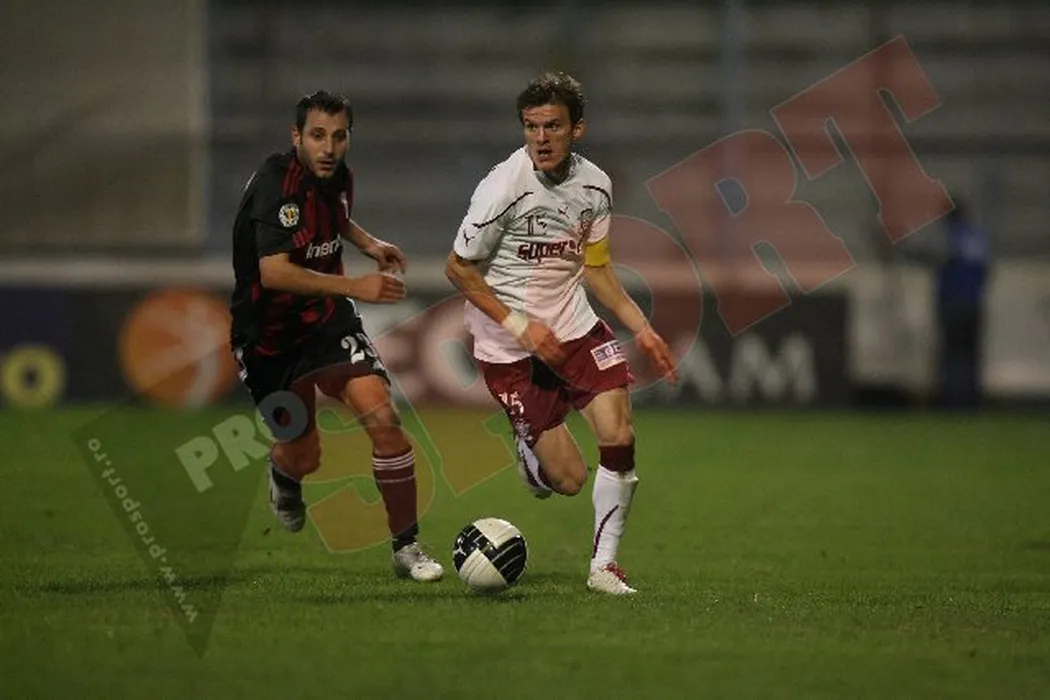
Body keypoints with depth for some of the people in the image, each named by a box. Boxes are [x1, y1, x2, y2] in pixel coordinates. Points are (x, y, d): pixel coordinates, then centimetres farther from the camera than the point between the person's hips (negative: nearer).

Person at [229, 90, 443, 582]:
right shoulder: (275, 185, -24)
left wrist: (367, 243, 6)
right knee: (303, 457, 5)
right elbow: (273, 272, -36)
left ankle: (407, 549, -7)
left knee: (382, 417, -18)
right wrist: (356, 287, -41)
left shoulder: (338, 177, -1)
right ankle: (283, 472, 48)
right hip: (268, 335, -4)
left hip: (327, 319, 4)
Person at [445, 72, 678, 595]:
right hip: (509, 346, -5)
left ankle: (604, 565, 4)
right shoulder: (503, 188, -19)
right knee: (568, 479, -6)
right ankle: (529, 453, 33)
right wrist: (520, 324, -16)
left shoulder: (594, 185, -1)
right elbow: (458, 269, -11)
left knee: (619, 437, -14)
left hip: (573, 326, 5)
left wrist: (641, 329, 7)